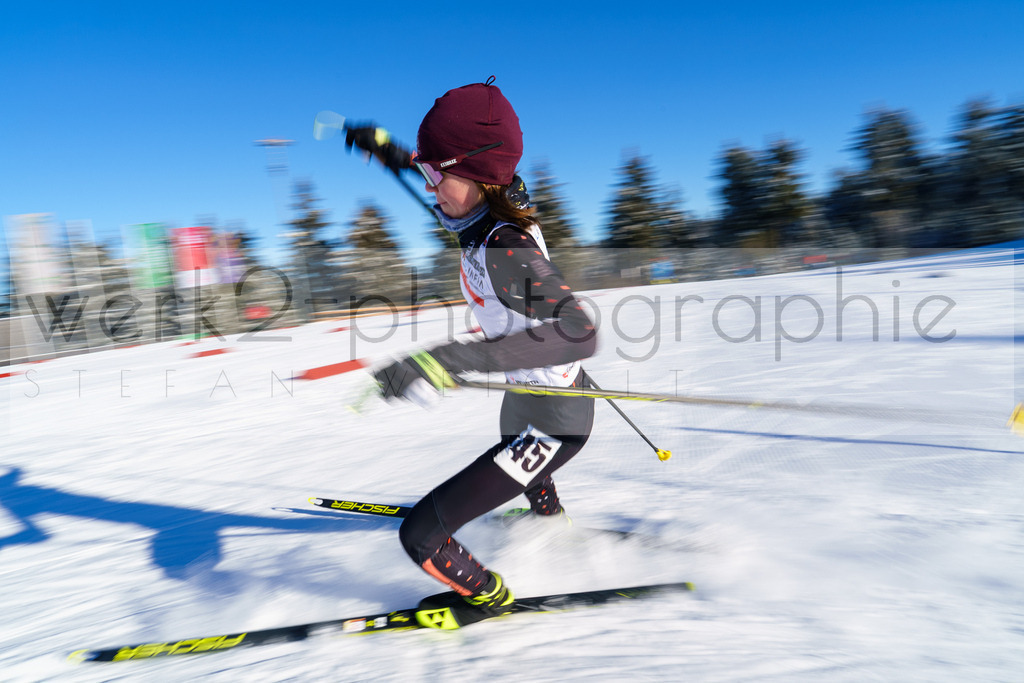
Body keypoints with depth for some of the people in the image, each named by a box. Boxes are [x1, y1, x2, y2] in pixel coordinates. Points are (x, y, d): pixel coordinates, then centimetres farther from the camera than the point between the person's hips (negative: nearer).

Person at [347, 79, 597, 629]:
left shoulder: (505, 249, -33)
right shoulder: (496, 203, -8)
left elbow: (579, 334, -46)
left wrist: (450, 360, -52)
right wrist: (387, 150, 19)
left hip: (551, 423, -10)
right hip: (527, 401, 10)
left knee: (421, 536, -11)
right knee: (512, 446, 44)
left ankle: (484, 594, 20)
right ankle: (550, 519, 75)